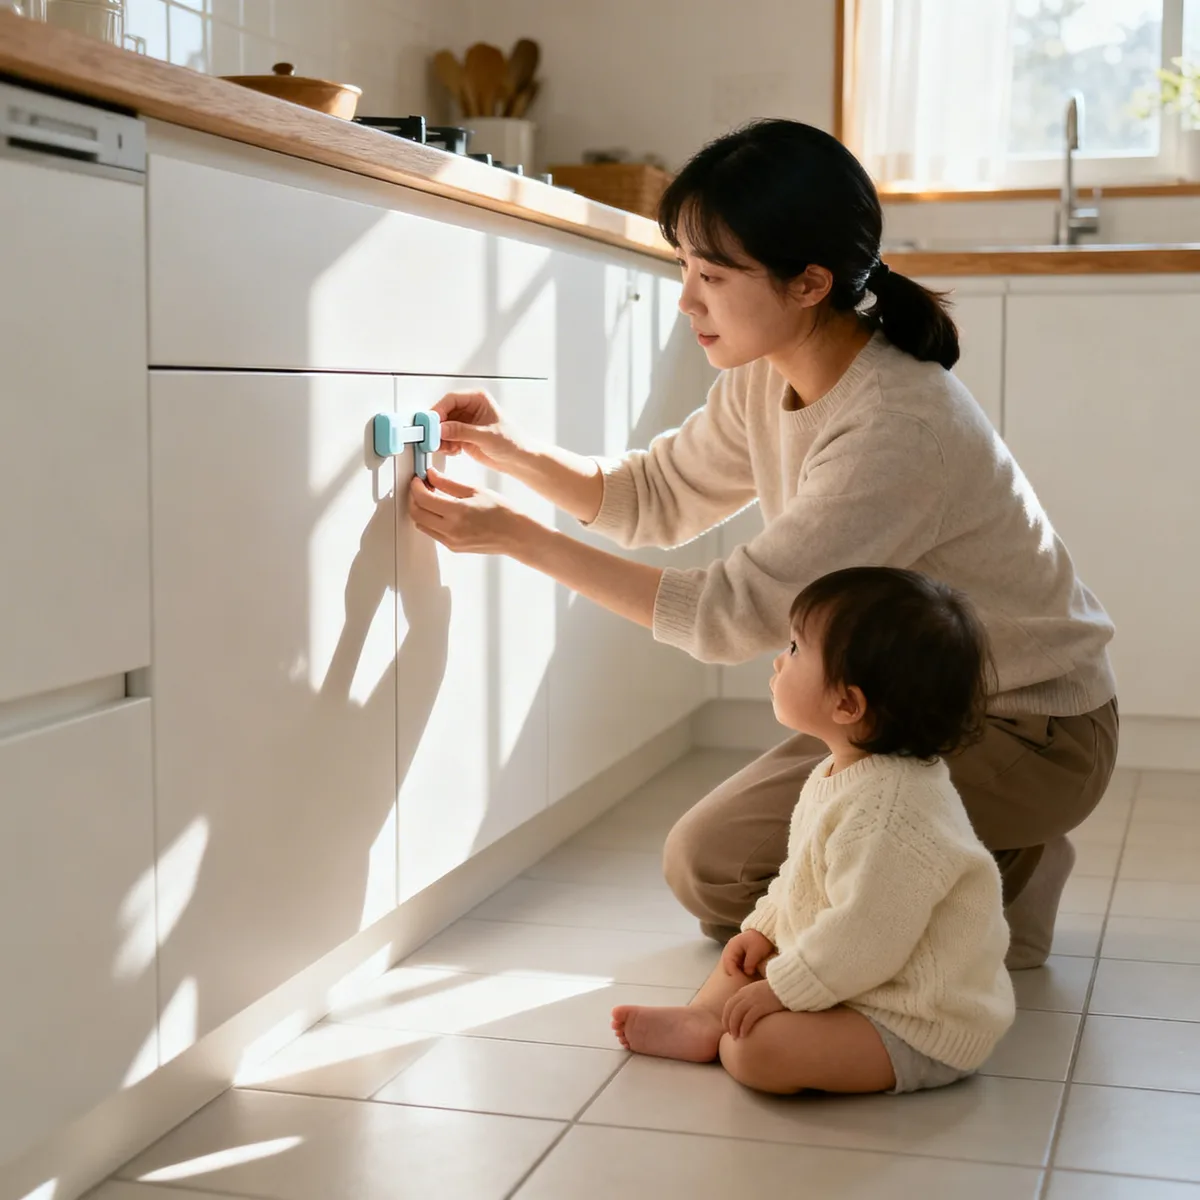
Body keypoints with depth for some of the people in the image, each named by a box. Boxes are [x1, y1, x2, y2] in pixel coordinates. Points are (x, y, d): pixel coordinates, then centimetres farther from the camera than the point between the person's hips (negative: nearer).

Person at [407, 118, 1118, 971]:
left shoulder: (899, 427, -31)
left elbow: (734, 612, -30)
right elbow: (656, 495, 7)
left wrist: (517, 537, -28)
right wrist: (511, 451, -11)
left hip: (1031, 734, -9)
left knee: (712, 866, -12)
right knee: (711, 859, 9)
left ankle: (1001, 891, 2)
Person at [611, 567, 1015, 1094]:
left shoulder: (887, 811, -30)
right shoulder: (836, 776, 6)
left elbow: (864, 938, -30)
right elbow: (801, 876, 20)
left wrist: (782, 991, -22)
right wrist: (762, 929, 10)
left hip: (917, 1031, -11)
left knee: (760, 1050, -29)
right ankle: (703, 1020, 2)